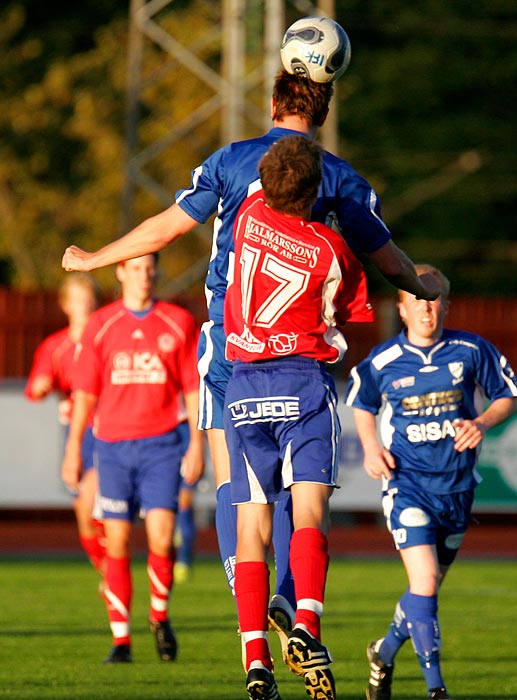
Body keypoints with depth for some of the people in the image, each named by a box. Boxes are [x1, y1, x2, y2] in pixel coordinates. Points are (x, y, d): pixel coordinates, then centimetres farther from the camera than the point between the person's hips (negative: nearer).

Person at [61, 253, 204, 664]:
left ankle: (160, 615, 14)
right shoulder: (100, 326, 6)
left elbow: (193, 390, 6)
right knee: (117, 543, -1)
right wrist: (73, 450, 4)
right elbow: (85, 394, 8)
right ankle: (121, 639, 5)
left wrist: (197, 445, -1)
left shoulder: (179, 323, 4)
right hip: (114, 445, 1)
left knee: (162, 539, -12)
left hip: (161, 445, -1)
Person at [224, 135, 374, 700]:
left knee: (252, 523, 2)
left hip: (244, 385, 3)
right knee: (310, 509, -9)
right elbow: (351, 324, 7)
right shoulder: (329, 250, -5)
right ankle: (306, 627, -32)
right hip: (306, 382, -3)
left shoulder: (251, 215, 1)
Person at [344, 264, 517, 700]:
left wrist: (482, 423, -11)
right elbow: (362, 405, 16)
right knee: (424, 582, -18)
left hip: (457, 484, 3)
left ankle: (384, 653, 42)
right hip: (407, 483, -3)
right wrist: (371, 446, -1)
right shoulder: (382, 362, -4)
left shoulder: (471, 351, -3)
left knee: (430, 584, 15)